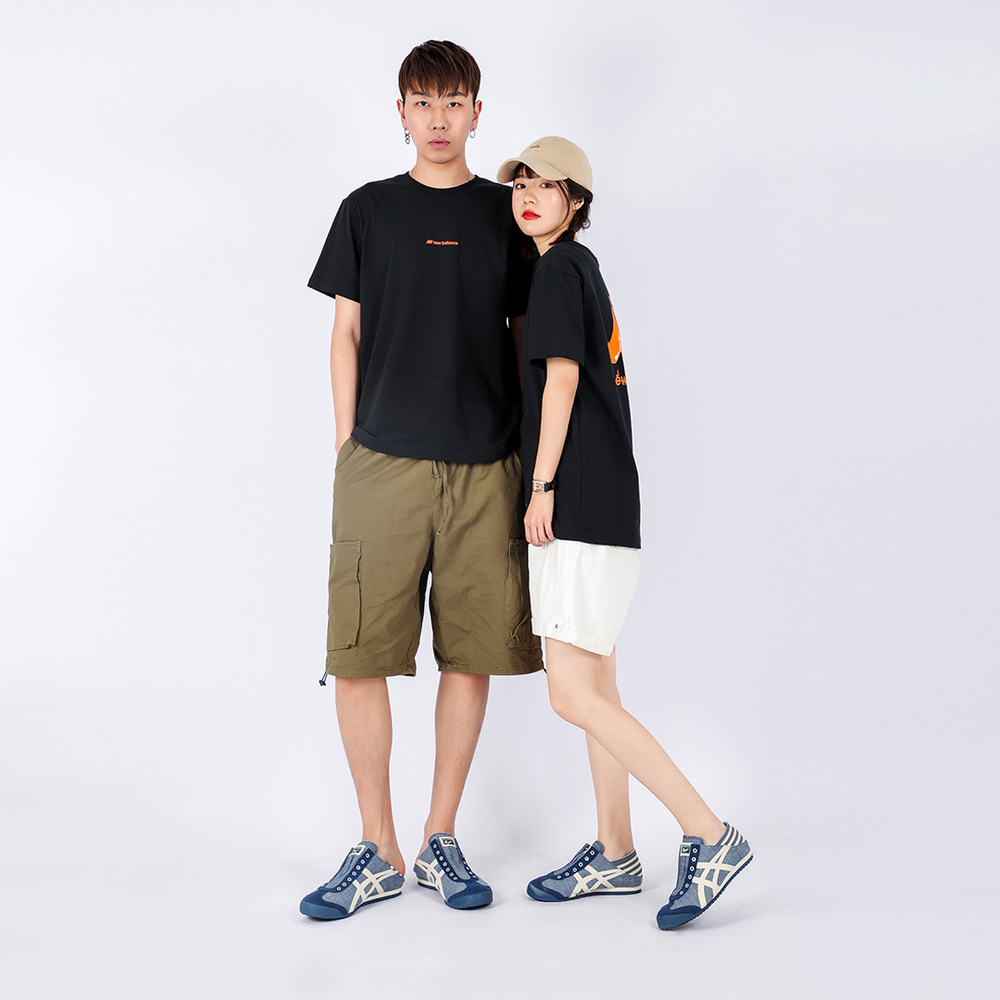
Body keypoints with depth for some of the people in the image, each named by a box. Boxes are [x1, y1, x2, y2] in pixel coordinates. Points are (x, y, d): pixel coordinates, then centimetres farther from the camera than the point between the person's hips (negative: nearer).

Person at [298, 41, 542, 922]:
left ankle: (442, 840, 19)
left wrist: (534, 456, 7)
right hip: (383, 463, 0)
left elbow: (526, 342, 12)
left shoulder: (508, 214, 10)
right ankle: (378, 853, 10)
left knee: (472, 653, 4)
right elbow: (347, 334, 10)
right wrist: (348, 445, 4)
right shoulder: (368, 211, 9)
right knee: (359, 657, -3)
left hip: (486, 468, 1)